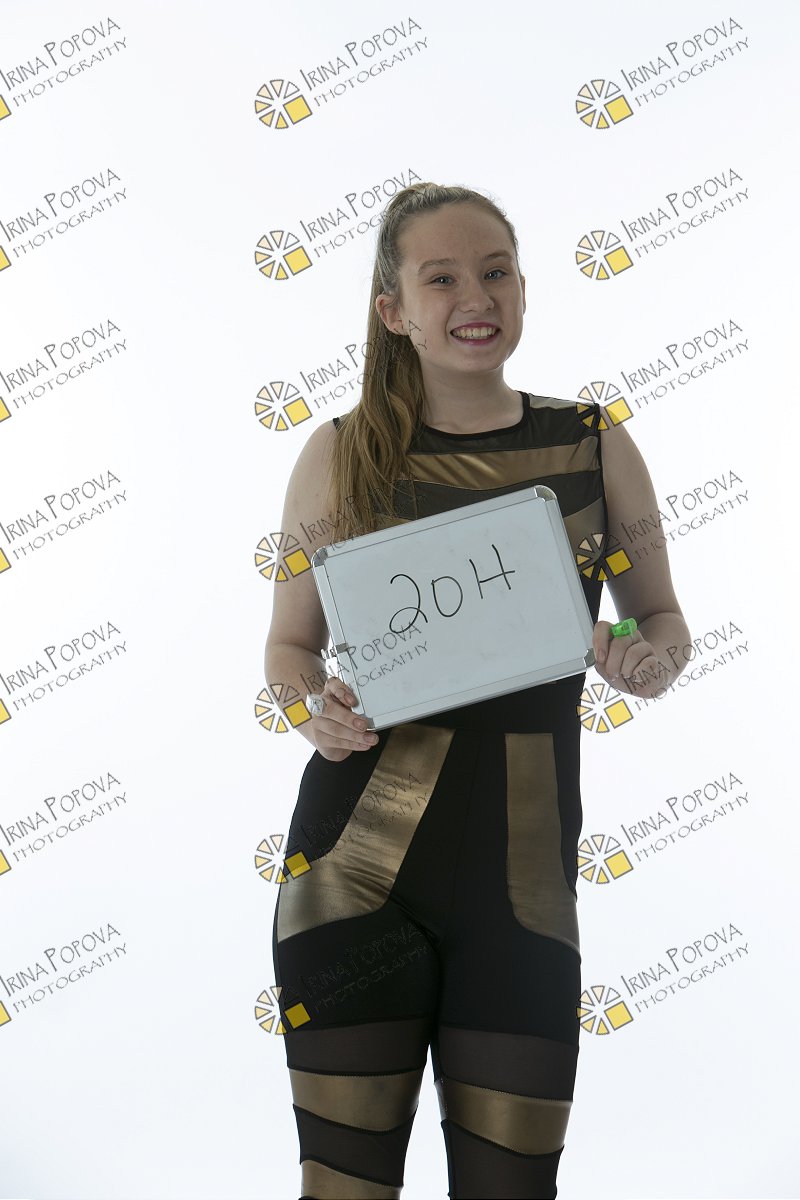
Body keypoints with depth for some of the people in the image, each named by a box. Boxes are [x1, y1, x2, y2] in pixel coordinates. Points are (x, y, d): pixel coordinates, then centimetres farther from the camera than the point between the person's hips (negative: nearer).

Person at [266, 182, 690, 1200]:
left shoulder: (595, 444, 6)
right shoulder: (341, 454, 3)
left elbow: (661, 616, 15)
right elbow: (289, 644, 11)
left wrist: (652, 660, -7)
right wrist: (315, 708, -10)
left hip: (523, 869, 1)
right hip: (357, 859, 0)